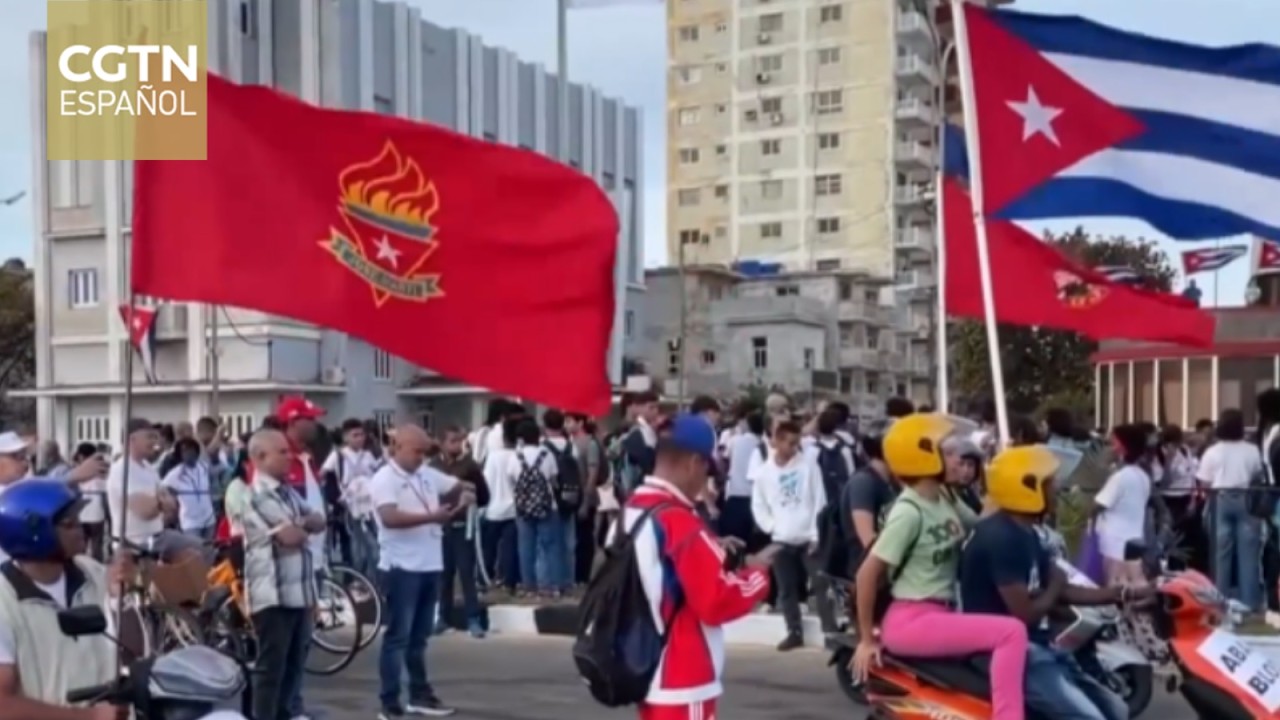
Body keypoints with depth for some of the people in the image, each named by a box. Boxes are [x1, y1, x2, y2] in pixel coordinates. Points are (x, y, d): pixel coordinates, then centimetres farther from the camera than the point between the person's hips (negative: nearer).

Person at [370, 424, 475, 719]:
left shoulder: (428, 475, 11)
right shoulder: (384, 479, -11)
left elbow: (460, 487, 21)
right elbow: (390, 518, -25)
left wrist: (466, 496, -3)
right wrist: (431, 517, -32)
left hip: (430, 565, 7)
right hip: (401, 567, -7)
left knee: (419, 636, 16)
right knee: (398, 636, -3)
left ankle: (419, 695, 25)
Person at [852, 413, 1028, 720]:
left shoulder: (944, 500, 9)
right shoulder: (909, 512, -17)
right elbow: (868, 573, -17)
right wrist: (867, 638, -12)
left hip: (940, 614, 10)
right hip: (911, 621, -10)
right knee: (1012, 632, -22)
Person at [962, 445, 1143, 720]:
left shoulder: (1025, 533, 12)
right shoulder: (1001, 538, -22)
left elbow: (1063, 591, 15)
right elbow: (1025, 615, -24)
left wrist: (1124, 593, 8)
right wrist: (1054, 588, -5)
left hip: (1032, 647, 11)